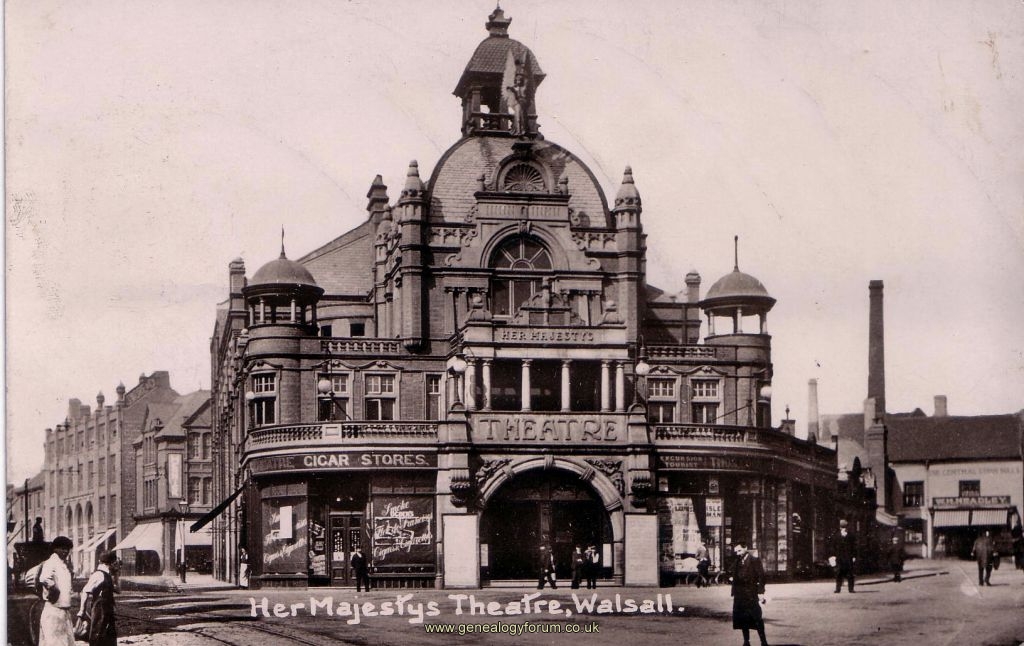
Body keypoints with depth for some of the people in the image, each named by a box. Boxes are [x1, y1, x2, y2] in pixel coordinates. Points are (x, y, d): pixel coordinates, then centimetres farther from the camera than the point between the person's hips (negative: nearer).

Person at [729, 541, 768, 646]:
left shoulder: (754, 560, -1)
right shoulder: (736, 563, 14)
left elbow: (761, 576, -5)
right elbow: (735, 579, 15)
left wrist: (761, 592, -12)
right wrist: (734, 593, 9)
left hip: (752, 595, -5)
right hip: (739, 596, 5)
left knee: (757, 619, -6)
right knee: (742, 620, 5)